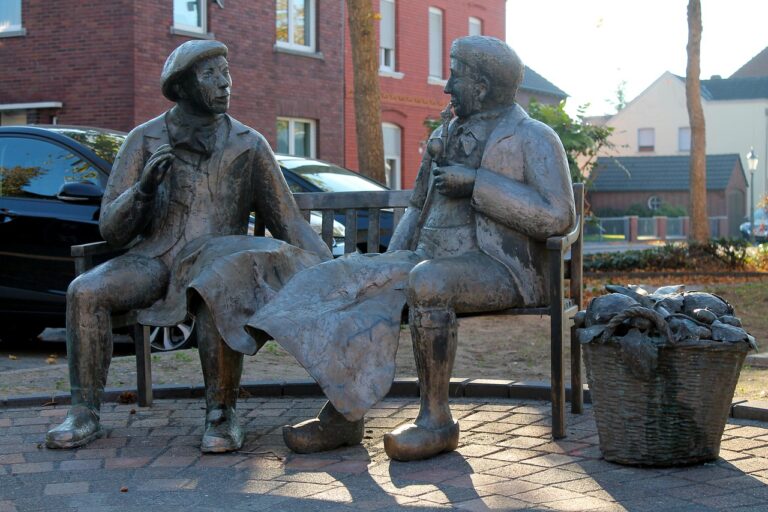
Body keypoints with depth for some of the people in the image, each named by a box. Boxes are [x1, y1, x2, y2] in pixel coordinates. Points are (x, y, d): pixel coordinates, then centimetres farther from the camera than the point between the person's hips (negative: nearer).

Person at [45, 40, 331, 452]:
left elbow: (290, 223, 8)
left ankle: (221, 414, -20)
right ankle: (85, 415, -13)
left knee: (217, 297, -37)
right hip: (154, 259, 2)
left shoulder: (249, 145, 6)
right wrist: (143, 187, -16)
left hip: (215, 262, -2)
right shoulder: (144, 140, 6)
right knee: (85, 291, -25)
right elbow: (111, 230, 4)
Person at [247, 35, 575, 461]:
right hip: (432, 261, 8)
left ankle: (436, 417, -25)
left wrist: (477, 182, -16)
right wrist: (391, 265, 10)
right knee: (352, 279, -13)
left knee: (426, 284, -37)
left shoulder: (532, 138, -3)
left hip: (499, 270, -7)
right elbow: (419, 210, 26)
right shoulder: (446, 136, 20)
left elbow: (558, 217, -15)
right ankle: (341, 413, -17)